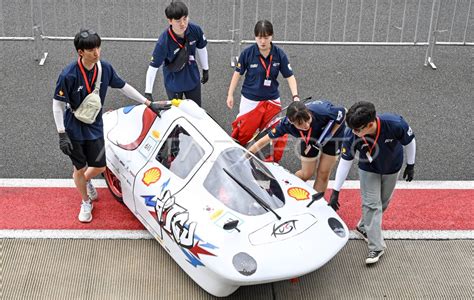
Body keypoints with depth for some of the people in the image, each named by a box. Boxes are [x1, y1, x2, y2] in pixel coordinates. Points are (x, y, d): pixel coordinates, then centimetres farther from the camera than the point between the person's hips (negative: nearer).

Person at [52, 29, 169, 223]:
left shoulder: (105, 68, -11)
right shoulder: (69, 75, -24)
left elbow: (124, 87, 4)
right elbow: (57, 104, -16)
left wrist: (149, 104, 6)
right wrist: (62, 134, -19)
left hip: (95, 127, 4)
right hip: (74, 129, -4)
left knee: (99, 167, 11)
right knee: (80, 168, 10)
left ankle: (84, 180, 47)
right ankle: (86, 203, 37)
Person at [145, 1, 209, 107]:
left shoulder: (195, 30, -21)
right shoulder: (163, 42, -31)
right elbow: (153, 67, -23)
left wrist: (205, 69, 13)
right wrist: (148, 93, -22)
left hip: (193, 79, 3)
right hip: (173, 83, -3)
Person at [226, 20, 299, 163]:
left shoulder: (279, 54, -10)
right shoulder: (247, 53, -14)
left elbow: (289, 76, -6)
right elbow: (238, 73, -1)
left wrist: (295, 96, -19)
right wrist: (230, 94, 4)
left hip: (272, 100, 2)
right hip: (250, 101, -2)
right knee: (243, 133, 3)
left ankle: (272, 162, 27)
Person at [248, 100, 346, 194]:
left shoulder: (321, 112, -43)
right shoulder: (287, 124, -36)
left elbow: (342, 112, -23)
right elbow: (264, 141, -26)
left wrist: (330, 135, -23)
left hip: (332, 132, -1)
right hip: (311, 136, 1)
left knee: (323, 173, -2)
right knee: (306, 174, 3)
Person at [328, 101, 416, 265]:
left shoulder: (395, 125, -40)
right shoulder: (352, 136, -36)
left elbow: (409, 141, -18)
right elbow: (345, 162, -23)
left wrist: (410, 165, -5)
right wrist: (335, 191, -20)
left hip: (391, 168, 1)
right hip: (369, 169, -1)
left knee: (383, 202, 16)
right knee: (371, 204, -6)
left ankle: (364, 227, 42)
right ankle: (376, 246, 4)